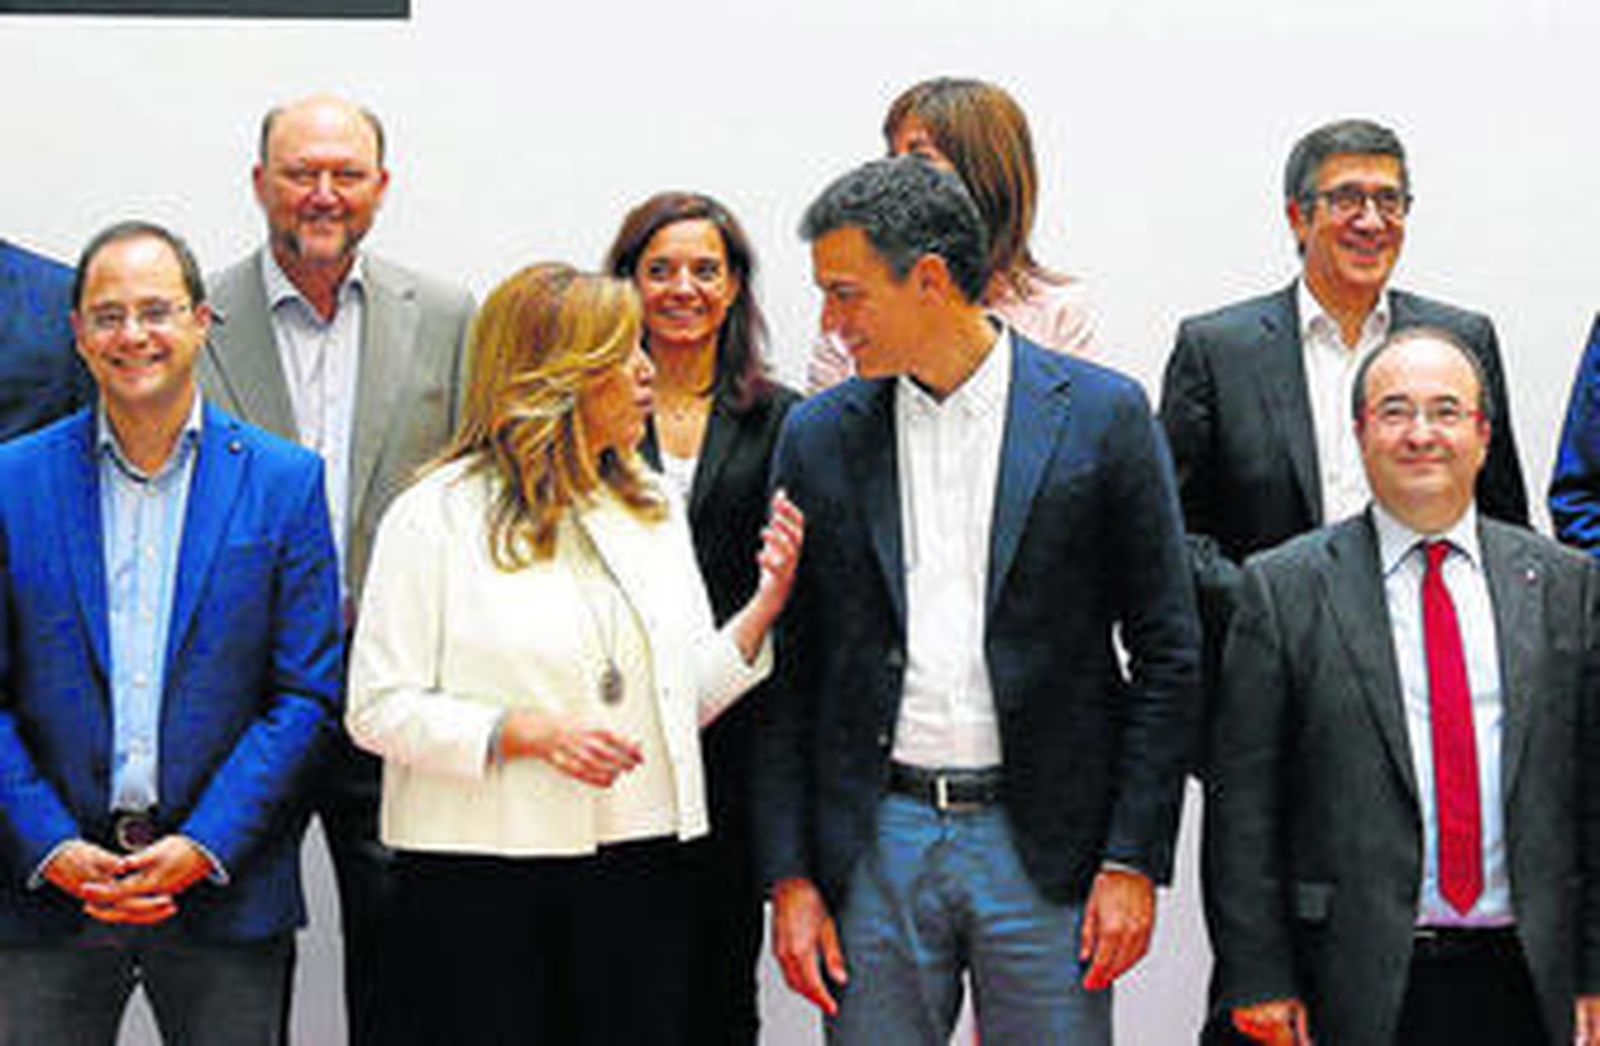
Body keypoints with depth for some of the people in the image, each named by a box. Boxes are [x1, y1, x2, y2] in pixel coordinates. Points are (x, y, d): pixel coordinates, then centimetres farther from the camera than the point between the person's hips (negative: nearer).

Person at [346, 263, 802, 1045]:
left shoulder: (653, 511, 13)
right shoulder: (435, 517, -4)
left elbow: (685, 694, 14)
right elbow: (379, 708, -8)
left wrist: (764, 607, 0)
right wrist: (526, 733, -18)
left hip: (643, 864, 5)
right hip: (483, 873, -5)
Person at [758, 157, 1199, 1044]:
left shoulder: (1101, 415, -1)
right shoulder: (818, 437, 6)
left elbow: (1166, 649, 0)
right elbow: (789, 671, 8)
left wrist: (1132, 862, -6)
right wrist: (789, 876, 1)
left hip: (1044, 844, -2)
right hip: (875, 844, 2)